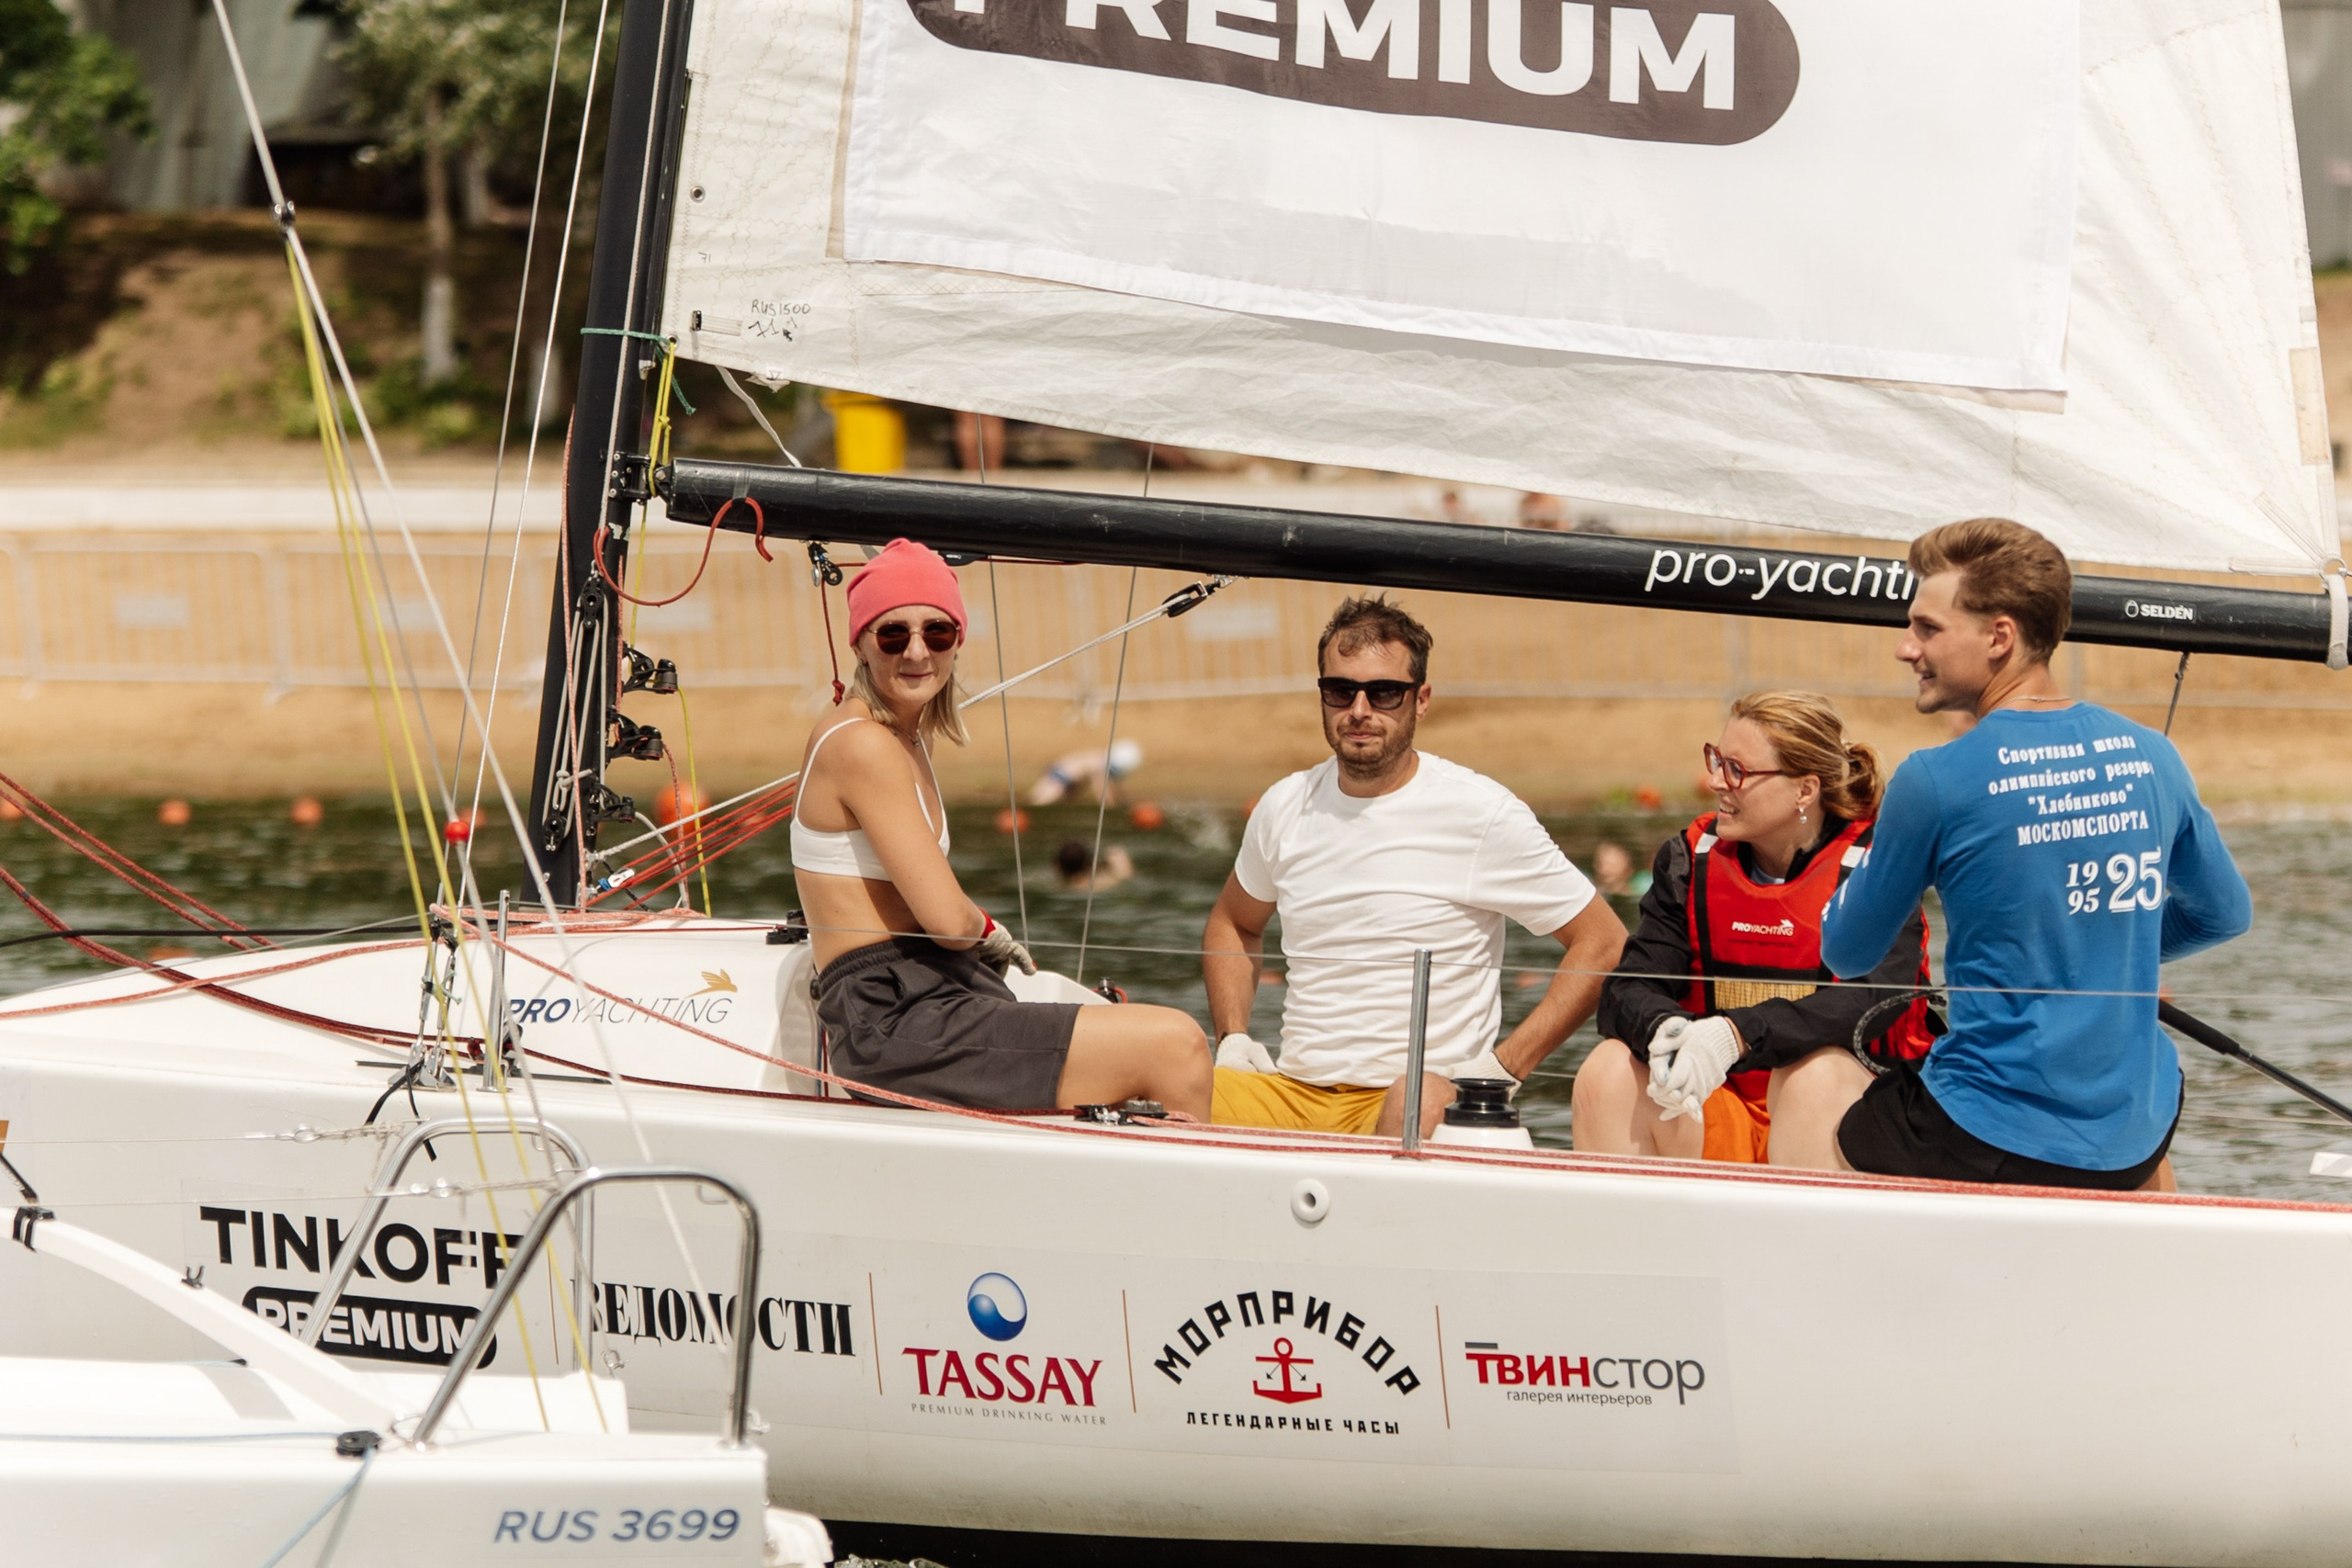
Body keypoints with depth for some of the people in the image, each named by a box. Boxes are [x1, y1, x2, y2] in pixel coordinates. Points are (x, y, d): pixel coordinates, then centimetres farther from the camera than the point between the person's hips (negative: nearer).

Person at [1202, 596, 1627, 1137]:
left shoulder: (1482, 813, -4)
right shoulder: (1285, 807, 11)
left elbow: (1604, 943, 0)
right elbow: (1233, 924, 31)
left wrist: (1504, 1068, -8)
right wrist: (1233, 1039, 12)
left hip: (1424, 1092, -3)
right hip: (1292, 1089, 3)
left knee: (1418, 1101, -39)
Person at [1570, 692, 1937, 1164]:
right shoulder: (1691, 857, 4)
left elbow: (1872, 1000, -26)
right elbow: (1629, 987, -4)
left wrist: (1737, 1035, -40)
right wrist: (1663, 1029, -31)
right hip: (1723, 1122, 4)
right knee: (1609, 1070, -20)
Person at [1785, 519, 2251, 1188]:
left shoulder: (1934, 781, -14)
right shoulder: (2152, 757, 0)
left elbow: (1846, 952, 1)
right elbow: (2226, 914, 16)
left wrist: (1859, 865, 22)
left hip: (1989, 1151, -5)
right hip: (2133, 1144, 5)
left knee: (1814, 1081, 23)